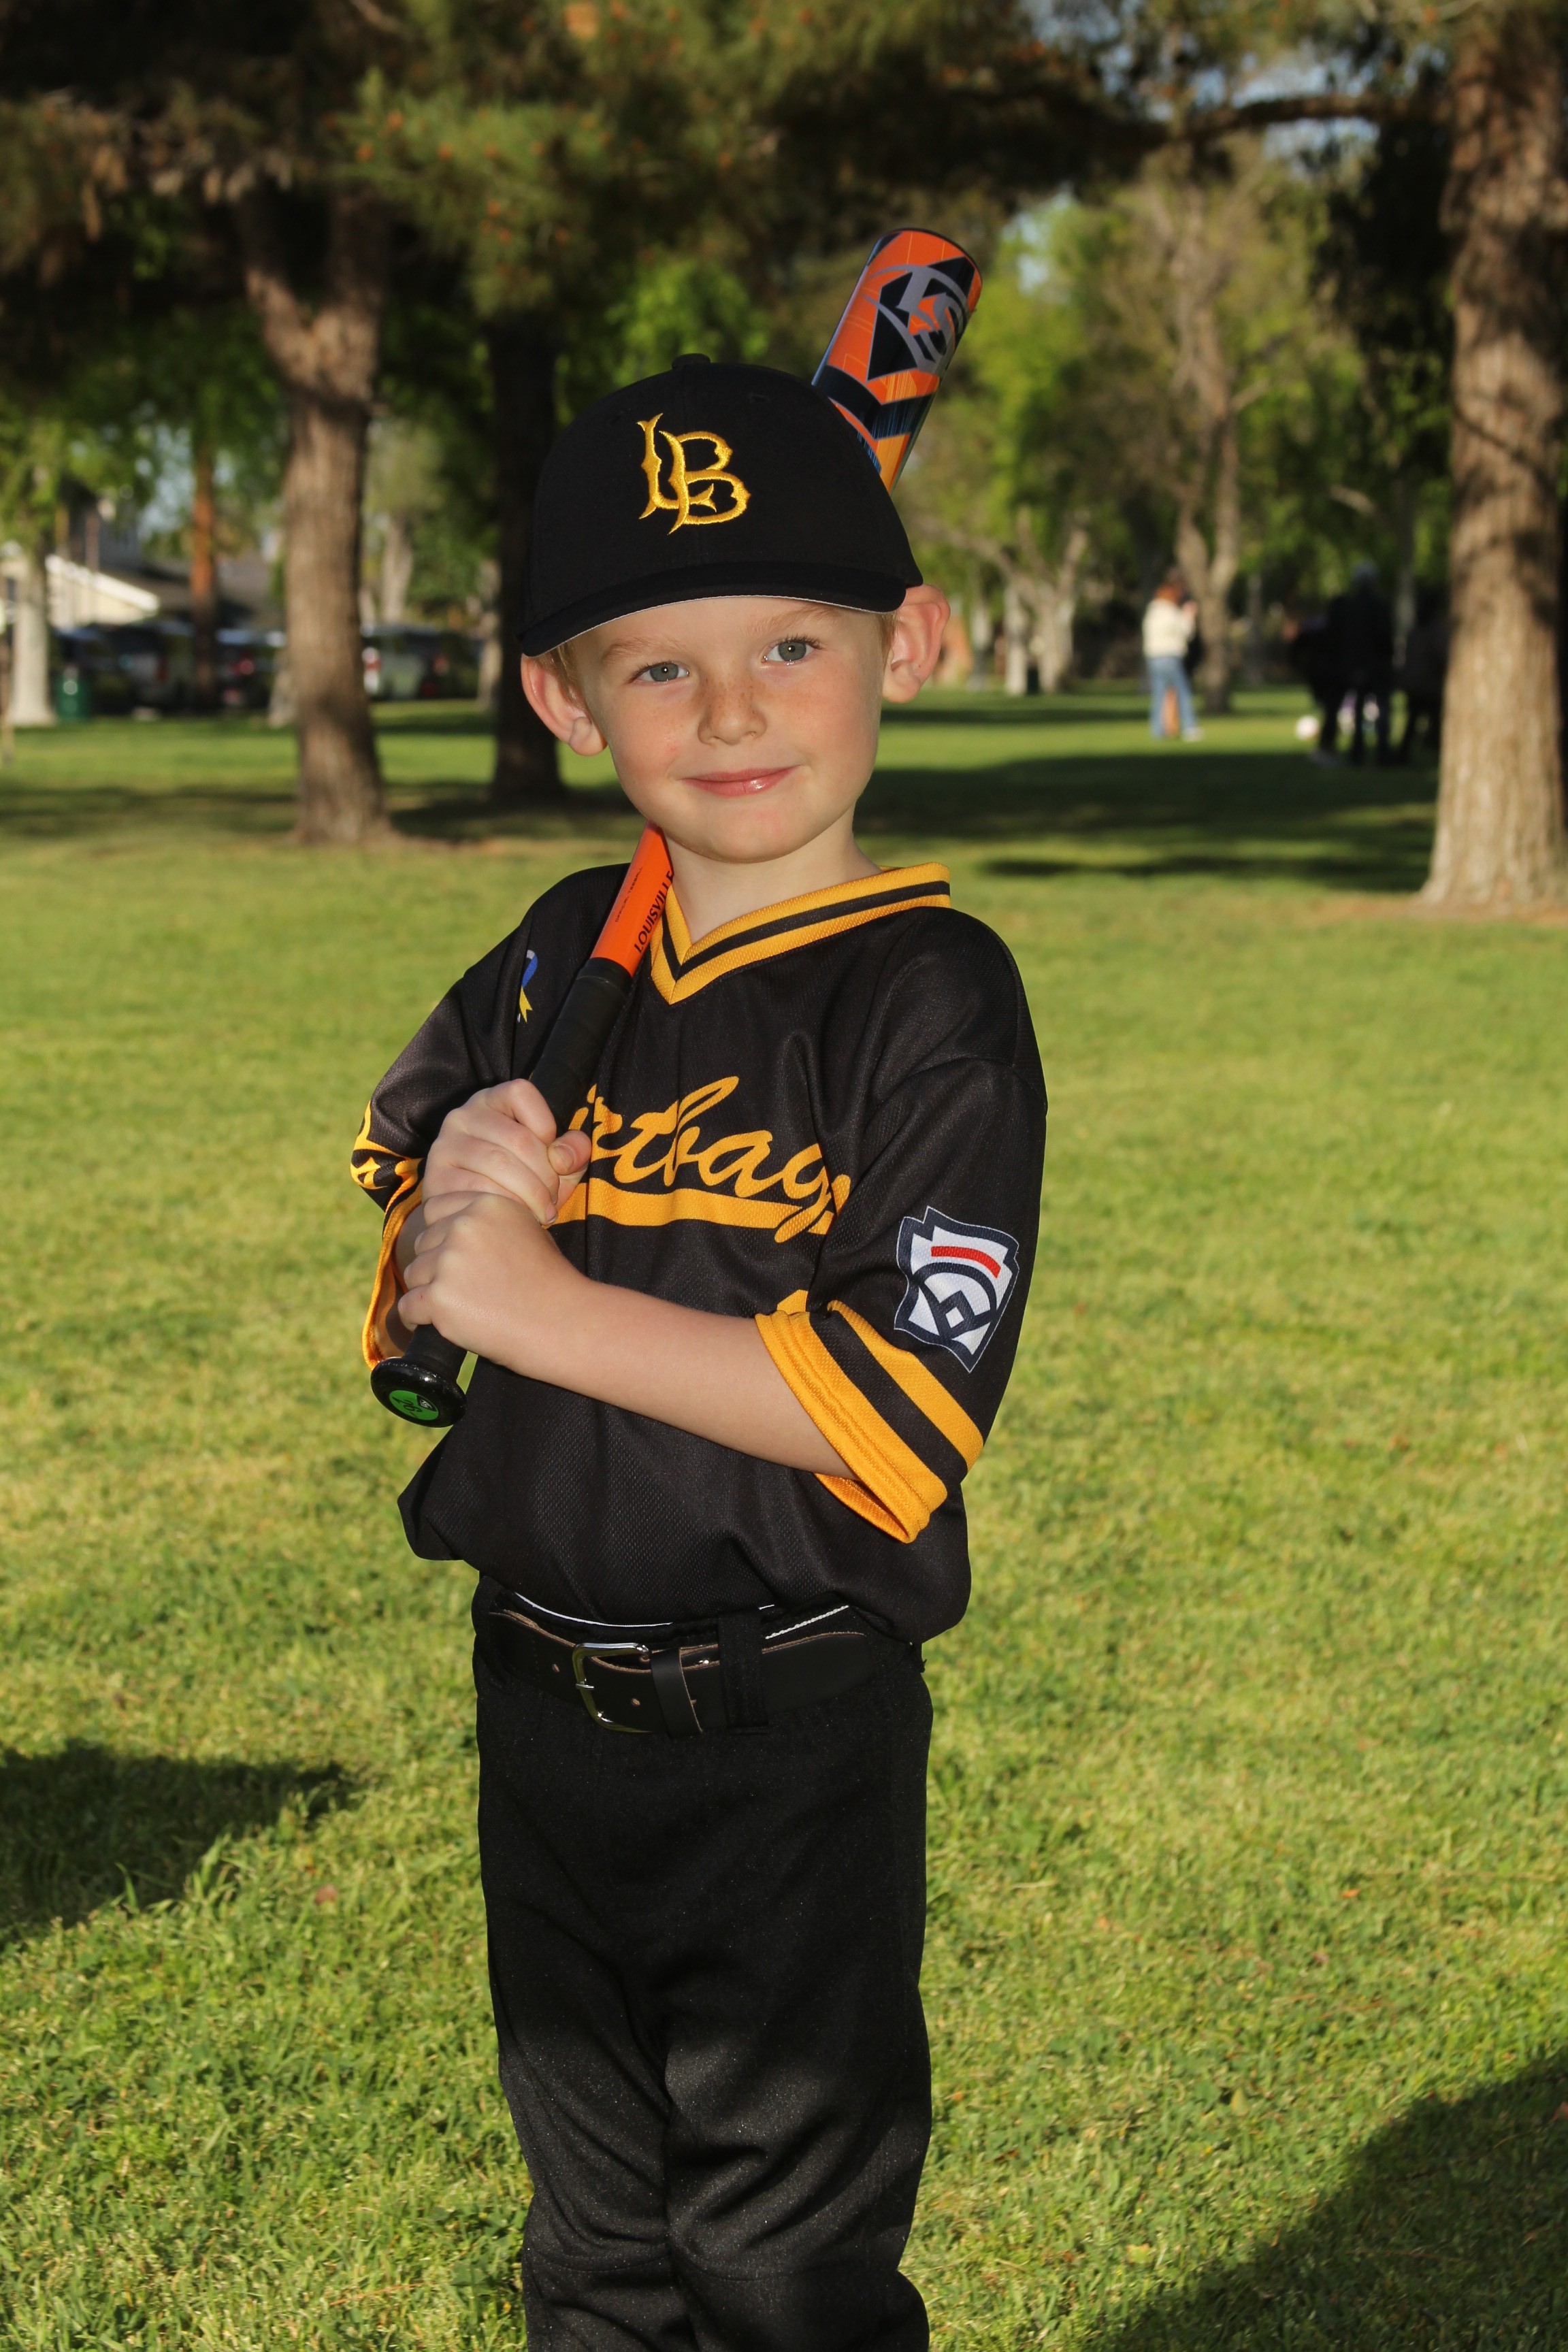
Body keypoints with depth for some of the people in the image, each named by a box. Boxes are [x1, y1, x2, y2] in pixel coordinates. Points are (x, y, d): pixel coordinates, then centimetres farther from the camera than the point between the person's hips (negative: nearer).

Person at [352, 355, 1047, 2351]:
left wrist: (536, 1299, -22)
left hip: (791, 1736, -5)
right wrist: (446, 1206, -12)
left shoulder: (931, 995, -16)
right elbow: (399, 1234, 13)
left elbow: (900, 1409, -25)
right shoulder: (558, 960, 2)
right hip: (545, 1700, 6)